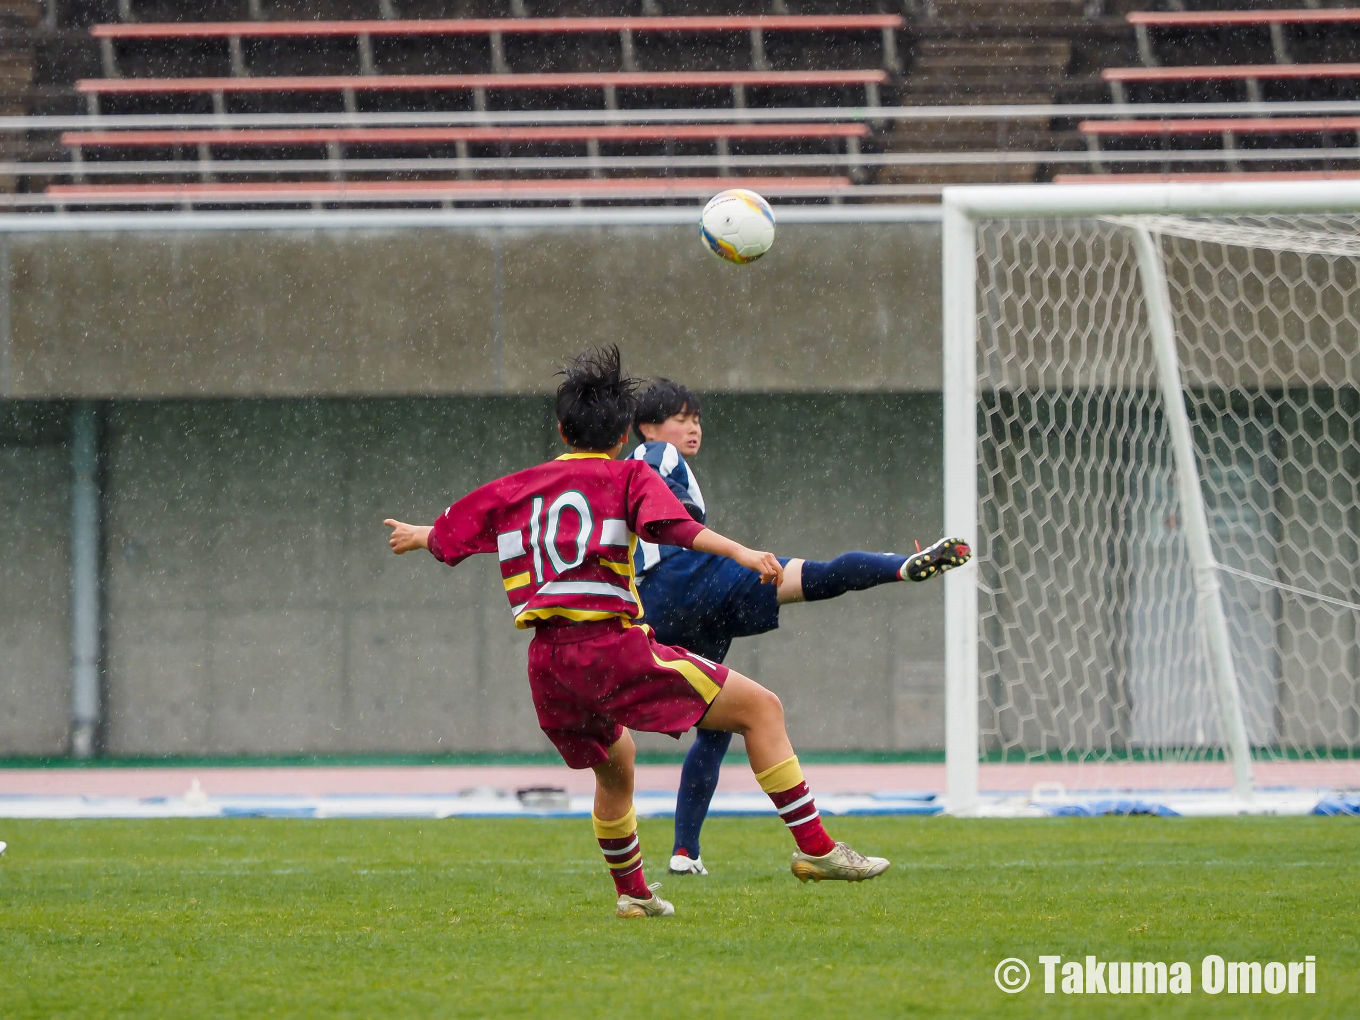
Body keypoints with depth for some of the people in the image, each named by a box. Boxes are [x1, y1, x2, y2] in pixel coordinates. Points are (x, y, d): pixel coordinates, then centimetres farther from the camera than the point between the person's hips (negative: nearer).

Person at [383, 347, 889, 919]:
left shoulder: (517, 489, 20)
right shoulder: (628, 477, 6)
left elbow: (448, 532, 33)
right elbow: (670, 525, -15)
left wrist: (415, 537, 54)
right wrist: (739, 554, -24)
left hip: (546, 663, 6)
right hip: (612, 646, -6)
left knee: (614, 761, 33)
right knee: (761, 708, -1)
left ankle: (632, 893, 39)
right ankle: (815, 849, -11)